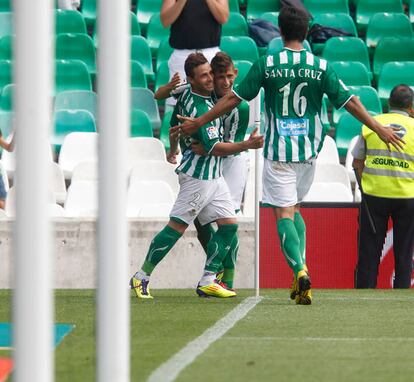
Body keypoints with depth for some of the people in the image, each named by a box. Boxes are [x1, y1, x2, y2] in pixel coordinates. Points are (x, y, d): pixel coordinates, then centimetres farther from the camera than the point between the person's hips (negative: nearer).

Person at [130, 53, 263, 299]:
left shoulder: (187, 95, 5)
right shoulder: (199, 109, -23)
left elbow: (174, 124, 22)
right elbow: (214, 148, -26)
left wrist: (173, 151, 36)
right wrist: (247, 145, -32)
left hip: (213, 177, 10)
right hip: (199, 175, -10)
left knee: (229, 225, 5)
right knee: (177, 226, -6)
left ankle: (207, 282, 6)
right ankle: (142, 276, 2)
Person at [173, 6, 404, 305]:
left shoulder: (266, 65, -4)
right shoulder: (321, 67, -1)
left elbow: (233, 99, 0)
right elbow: (349, 101, 0)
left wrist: (199, 122, 11)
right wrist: (380, 129, 11)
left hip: (278, 151, -2)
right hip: (309, 151, 2)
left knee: (284, 213, -2)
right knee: (295, 208, 19)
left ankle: (300, 269, -24)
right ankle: (301, 273, 6)